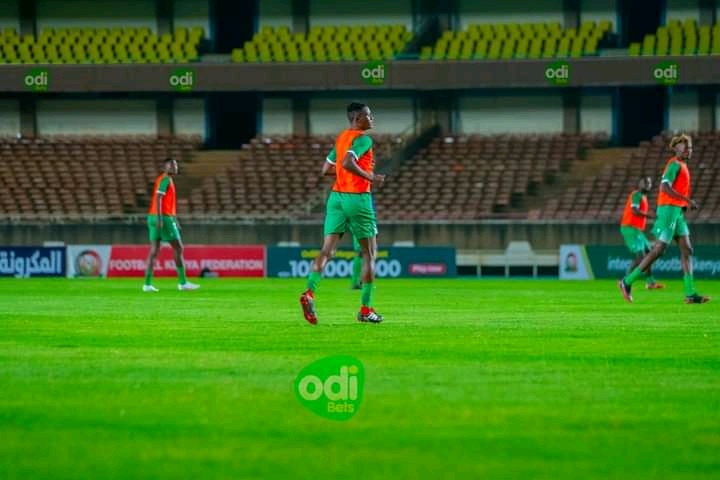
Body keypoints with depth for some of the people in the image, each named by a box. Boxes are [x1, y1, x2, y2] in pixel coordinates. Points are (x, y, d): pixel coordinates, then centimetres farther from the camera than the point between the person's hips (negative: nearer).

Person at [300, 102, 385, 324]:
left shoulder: (341, 138, 15)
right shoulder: (363, 139, -11)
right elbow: (347, 163, -25)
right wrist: (370, 177, -15)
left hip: (336, 197, 7)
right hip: (358, 198, -7)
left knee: (327, 250, -4)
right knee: (369, 253, 6)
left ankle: (309, 293, -26)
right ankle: (366, 309, 7)